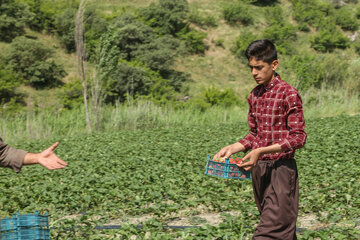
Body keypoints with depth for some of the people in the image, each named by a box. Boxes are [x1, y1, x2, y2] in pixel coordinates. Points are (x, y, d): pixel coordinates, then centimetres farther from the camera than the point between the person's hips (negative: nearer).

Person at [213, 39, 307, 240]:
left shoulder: (289, 94, -11)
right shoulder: (254, 96, 11)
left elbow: (298, 138, -14)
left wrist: (260, 151, -23)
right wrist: (233, 148, 0)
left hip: (281, 168, -7)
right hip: (258, 169, 7)